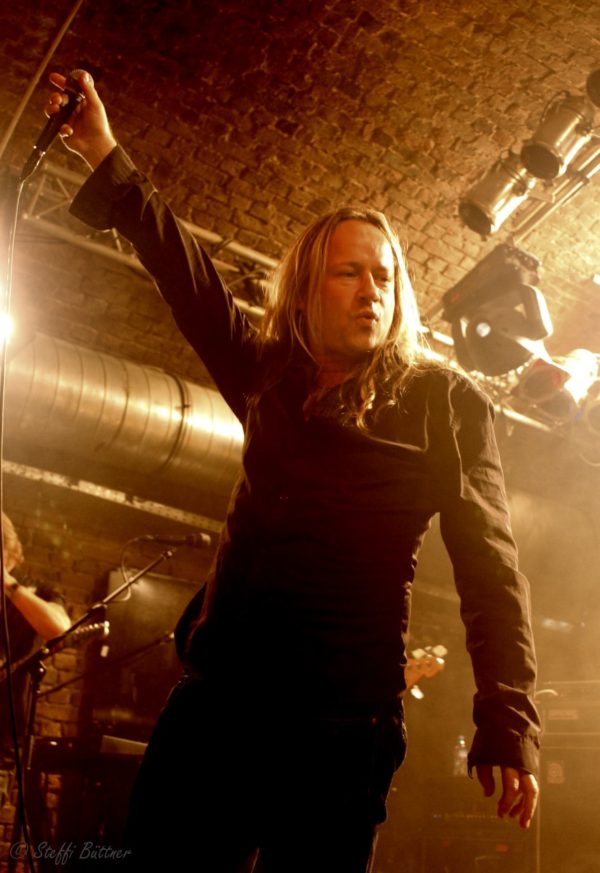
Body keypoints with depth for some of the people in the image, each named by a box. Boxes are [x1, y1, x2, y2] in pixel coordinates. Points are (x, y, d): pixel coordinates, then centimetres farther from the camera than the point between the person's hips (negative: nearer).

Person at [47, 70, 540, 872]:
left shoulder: (446, 403, 2)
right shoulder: (272, 377, 14)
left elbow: (491, 567, -3)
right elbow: (189, 277, 16)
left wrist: (509, 724, -11)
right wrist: (108, 161, 13)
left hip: (342, 716, -4)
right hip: (218, 693, 4)